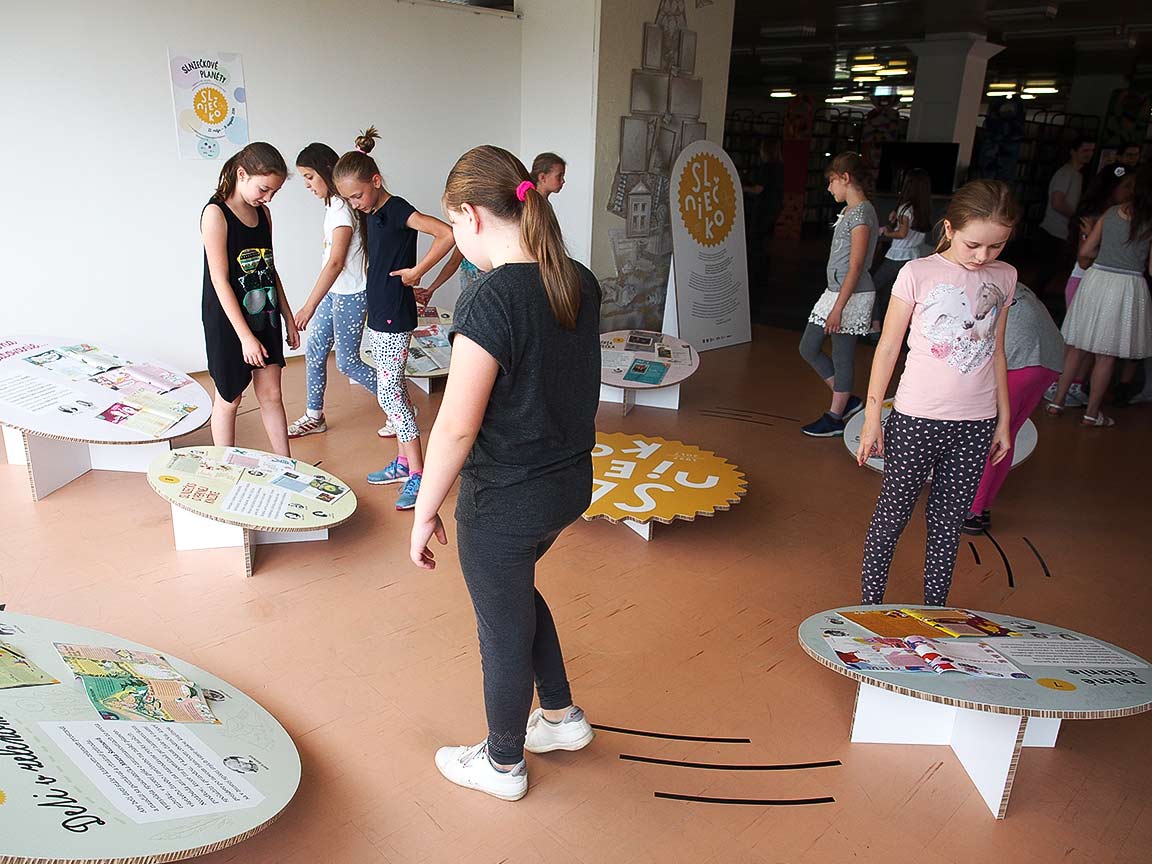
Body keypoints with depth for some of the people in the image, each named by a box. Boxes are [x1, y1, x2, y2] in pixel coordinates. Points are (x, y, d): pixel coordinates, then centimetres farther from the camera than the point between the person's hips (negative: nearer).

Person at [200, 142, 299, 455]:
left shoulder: (263, 212, 6)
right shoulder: (216, 213, -15)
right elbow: (220, 280, -18)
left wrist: (288, 318, 14)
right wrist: (245, 336, -21)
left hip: (265, 316, 6)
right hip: (228, 321, -6)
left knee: (271, 394, 11)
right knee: (229, 398, 7)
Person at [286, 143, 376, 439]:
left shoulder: (343, 207, -21)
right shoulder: (334, 203, 8)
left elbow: (336, 261, -27)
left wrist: (309, 306, -28)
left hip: (350, 295, -9)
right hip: (334, 292, 9)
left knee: (347, 362, 0)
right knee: (314, 350, 14)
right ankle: (314, 416, 27)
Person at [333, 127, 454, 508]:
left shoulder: (397, 209, -15)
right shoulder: (371, 214, 11)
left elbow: (447, 233, -27)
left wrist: (416, 271, -20)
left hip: (395, 318, -10)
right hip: (378, 314, 10)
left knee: (389, 393, -9)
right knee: (394, 390, 14)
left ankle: (417, 475, -4)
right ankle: (403, 462, 24)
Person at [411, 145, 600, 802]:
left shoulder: (490, 301, -25)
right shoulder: (580, 284, -1)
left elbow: (457, 427, -23)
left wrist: (425, 510, -11)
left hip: (504, 501, -7)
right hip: (571, 483, 8)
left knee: (504, 630, 14)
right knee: (515, 588, 31)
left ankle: (503, 765, 38)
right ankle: (562, 715, 44)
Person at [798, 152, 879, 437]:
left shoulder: (861, 213, -16)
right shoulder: (850, 211, 13)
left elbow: (855, 267, -20)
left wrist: (838, 308, -21)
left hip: (851, 296, -10)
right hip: (835, 291, 10)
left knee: (842, 357, 2)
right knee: (808, 348, 12)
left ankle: (835, 417, 15)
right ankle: (847, 401, 24)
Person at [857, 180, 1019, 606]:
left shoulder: (1004, 277, 5)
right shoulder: (918, 273, -8)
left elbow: (996, 351, 14)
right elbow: (888, 348, -4)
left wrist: (1004, 420, 16)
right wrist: (872, 417, -4)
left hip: (976, 424, 4)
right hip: (916, 419, -3)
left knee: (949, 521, 12)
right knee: (893, 513, 6)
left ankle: (935, 608, 26)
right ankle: (870, 603, 20)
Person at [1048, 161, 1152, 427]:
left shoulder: (1111, 213, 2)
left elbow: (1085, 251, 7)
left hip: (1096, 280, 3)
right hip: (1128, 286, -3)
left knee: (1076, 347, 12)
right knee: (1106, 356, 5)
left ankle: (1057, 401, 18)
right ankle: (1092, 413, 14)